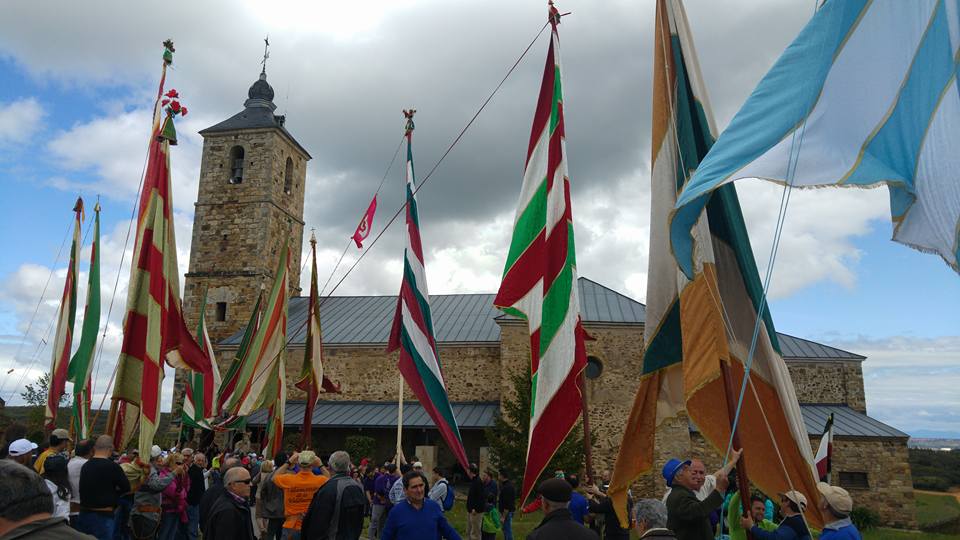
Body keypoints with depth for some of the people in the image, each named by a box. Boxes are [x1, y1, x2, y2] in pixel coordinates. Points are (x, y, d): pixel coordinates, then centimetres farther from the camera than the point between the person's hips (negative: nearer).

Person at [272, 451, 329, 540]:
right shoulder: (321, 481, -14)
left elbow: (275, 477, 11)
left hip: (290, 528, 0)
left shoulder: (288, 480, -12)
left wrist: (289, 462, 14)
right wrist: (320, 465, 14)